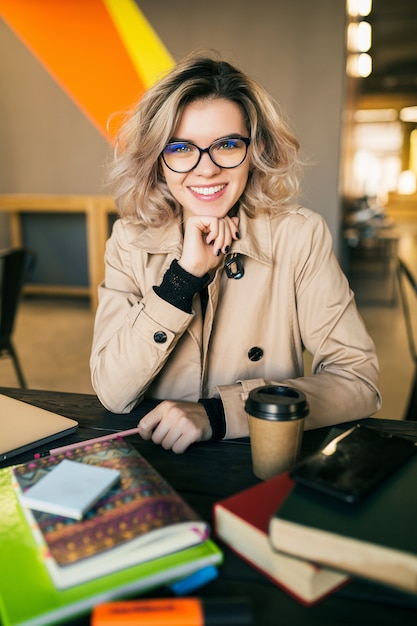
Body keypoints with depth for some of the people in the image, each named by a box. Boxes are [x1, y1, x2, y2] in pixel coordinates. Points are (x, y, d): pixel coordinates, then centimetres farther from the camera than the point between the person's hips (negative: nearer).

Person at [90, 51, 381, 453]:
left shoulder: (301, 236, -8)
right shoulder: (130, 239, -4)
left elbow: (359, 379, -11)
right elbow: (112, 394, -11)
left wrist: (218, 414, -20)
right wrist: (186, 274, -21)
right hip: (154, 460, 1)